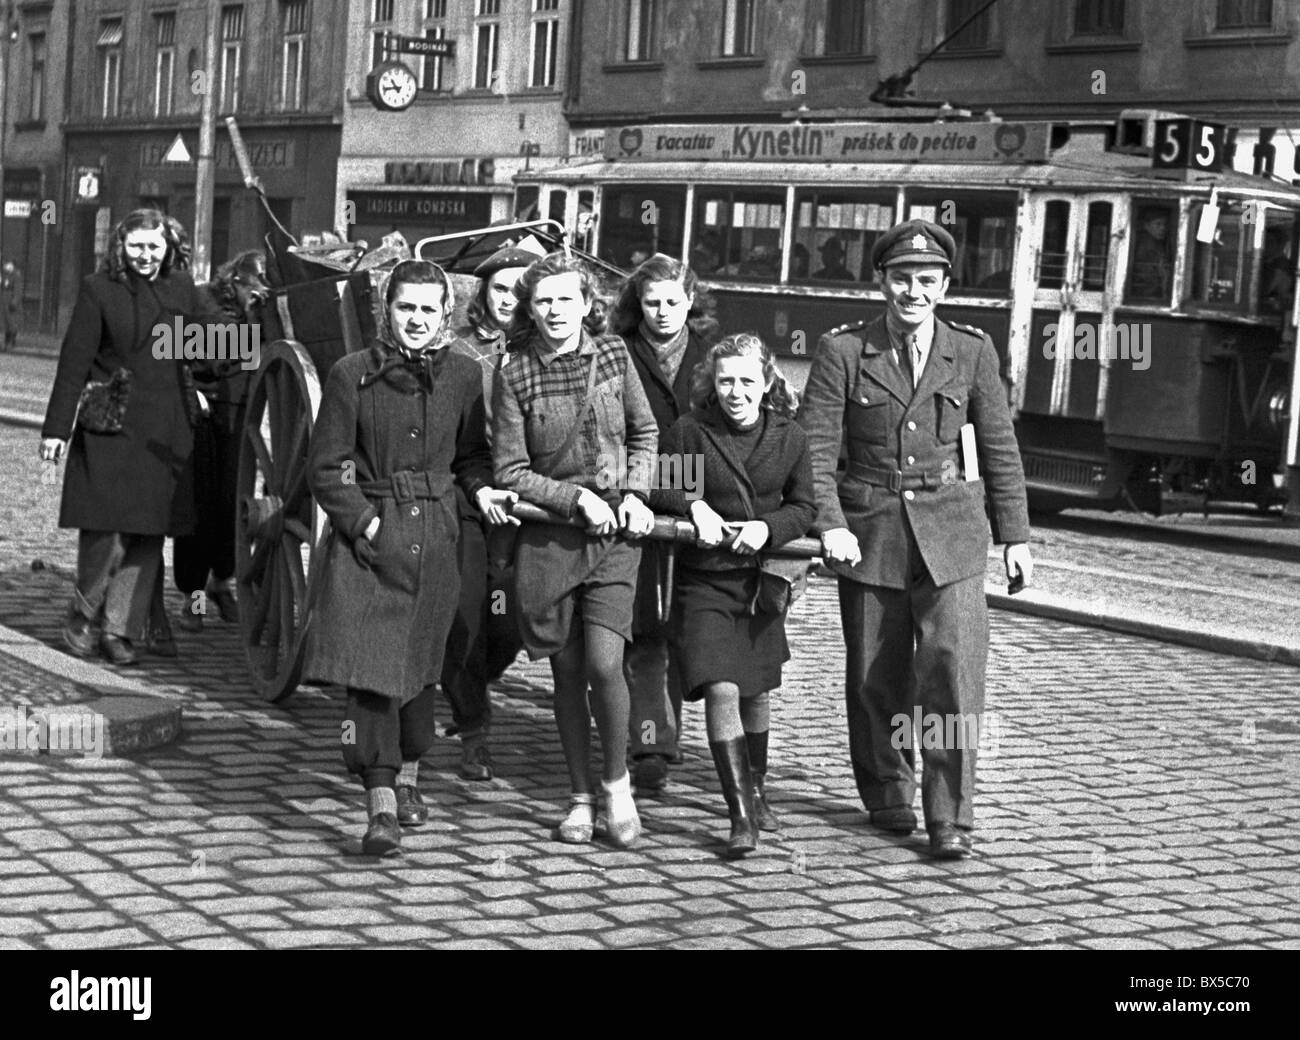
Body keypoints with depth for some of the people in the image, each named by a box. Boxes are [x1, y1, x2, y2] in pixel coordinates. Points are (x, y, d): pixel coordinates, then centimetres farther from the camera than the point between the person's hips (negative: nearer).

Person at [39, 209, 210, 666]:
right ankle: (84, 615, 16)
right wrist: (57, 427, -6)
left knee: (149, 533, 1)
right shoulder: (98, 290, -1)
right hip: (108, 426, -3)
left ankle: (120, 628, 11)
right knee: (103, 528, -6)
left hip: (164, 432, 3)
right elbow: (74, 360, -3)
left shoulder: (182, 291, 8)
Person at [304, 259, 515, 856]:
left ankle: (408, 777, 34)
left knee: (420, 660, 11)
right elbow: (325, 469, -2)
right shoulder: (352, 375, -4)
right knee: (372, 663, -13)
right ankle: (381, 806, -13)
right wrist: (366, 522, -12)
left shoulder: (463, 377, 4)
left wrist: (481, 490, -1)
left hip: (435, 533, 3)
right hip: (368, 533, -3)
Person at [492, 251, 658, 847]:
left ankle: (617, 780, 8)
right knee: (566, 672, 6)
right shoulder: (514, 374, -4)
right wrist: (577, 496, -13)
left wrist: (634, 492, -1)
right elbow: (510, 472, -3)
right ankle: (581, 797, 21)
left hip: (614, 534, 0)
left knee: (603, 663, -14)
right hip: (548, 535, 0)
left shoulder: (612, 355, 2)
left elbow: (645, 434, 14)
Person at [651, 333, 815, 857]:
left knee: (756, 691, 16)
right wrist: (693, 505, -17)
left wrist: (768, 528, -15)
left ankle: (756, 790, 37)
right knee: (721, 690, -15)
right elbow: (655, 488, 0)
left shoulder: (789, 437, -4)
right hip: (705, 581, -3)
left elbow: (804, 505, 3)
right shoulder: (689, 432, -11)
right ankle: (741, 816, -12)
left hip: (762, 578, 3)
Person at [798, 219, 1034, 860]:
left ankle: (951, 819, -4)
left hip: (950, 536, 0)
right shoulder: (843, 351, 0)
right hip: (870, 534, 0)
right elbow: (814, 445, -4)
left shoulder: (972, 351, 4)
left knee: (953, 671, -10)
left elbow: (999, 447, 9)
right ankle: (887, 798, 27)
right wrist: (830, 524, -17)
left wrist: (1015, 536, 8)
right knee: (877, 678, 8)